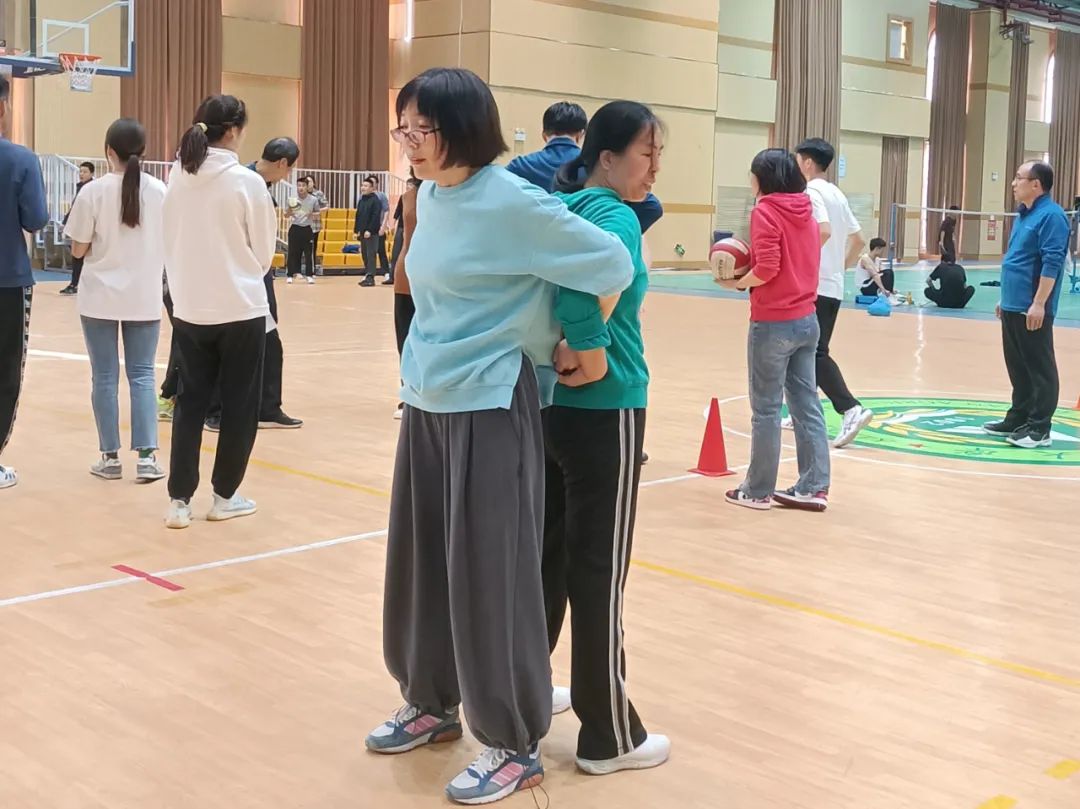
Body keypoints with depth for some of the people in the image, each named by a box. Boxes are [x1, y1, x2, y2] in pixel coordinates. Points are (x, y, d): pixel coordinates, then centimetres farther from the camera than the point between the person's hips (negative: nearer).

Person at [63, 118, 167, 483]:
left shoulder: (94, 192, -10)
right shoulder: (160, 191, -3)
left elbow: (78, 250, -5)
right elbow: (169, 245, 4)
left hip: (101, 297, -2)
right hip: (145, 297, 2)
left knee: (105, 377, 7)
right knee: (142, 375, 7)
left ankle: (111, 457, 11)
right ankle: (147, 457, 0)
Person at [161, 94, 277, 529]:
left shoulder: (177, 178, 0)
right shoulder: (247, 182, -13)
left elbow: (169, 242, 8)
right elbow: (263, 251, -4)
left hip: (189, 308, 5)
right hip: (240, 308, -4)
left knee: (190, 401, 12)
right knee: (238, 404, 9)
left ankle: (179, 499, 10)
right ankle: (225, 496, 17)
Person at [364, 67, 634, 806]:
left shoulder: (511, 203, -17)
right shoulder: (431, 198, 7)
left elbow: (613, 263, -15)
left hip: (491, 407, -8)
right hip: (425, 401, 8)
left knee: (490, 573, -1)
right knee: (420, 560, 15)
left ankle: (515, 745, 13)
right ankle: (433, 704, 34)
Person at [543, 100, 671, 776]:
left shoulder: (561, 207, 9)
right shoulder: (615, 216, -15)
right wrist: (592, 351, -22)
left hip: (549, 404, 8)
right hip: (602, 412, -8)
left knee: (548, 555, 18)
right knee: (598, 573, 1)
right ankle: (609, 737, 13)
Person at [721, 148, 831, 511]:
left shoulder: (765, 212, -12)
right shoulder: (806, 213, 10)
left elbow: (766, 269, -21)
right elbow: (796, 264, 13)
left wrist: (738, 282, -4)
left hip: (773, 324, -7)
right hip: (807, 320, 7)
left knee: (766, 410, 2)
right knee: (807, 404, 10)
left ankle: (758, 491, 11)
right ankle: (814, 488, 12)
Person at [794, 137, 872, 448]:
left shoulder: (811, 192, -11)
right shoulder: (836, 194, 16)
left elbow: (823, 231, -27)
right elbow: (858, 239, 18)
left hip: (815, 286, -9)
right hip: (834, 286, 9)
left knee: (815, 353, -9)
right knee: (811, 350, 16)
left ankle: (851, 408, -19)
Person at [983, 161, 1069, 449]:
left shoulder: (1051, 215, -13)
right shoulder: (1023, 215, 16)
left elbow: (1052, 263, -19)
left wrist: (1039, 304, -23)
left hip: (1032, 310, -9)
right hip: (1012, 306, 9)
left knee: (1039, 368, -3)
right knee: (1017, 367, 15)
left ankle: (1039, 429, 1)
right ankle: (1018, 419, 24)